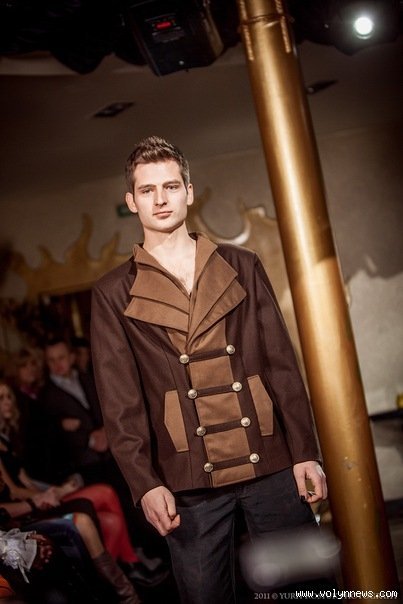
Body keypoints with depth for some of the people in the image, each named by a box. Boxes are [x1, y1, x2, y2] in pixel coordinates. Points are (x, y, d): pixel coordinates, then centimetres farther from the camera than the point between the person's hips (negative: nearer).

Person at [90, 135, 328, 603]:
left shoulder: (242, 267, 9)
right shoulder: (113, 294, 4)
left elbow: (282, 365, 6)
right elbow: (119, 401, -1)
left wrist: (305, 452, 0)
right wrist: (144, 483, -11)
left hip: (271, 465, 2)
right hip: (189, 484, -1)